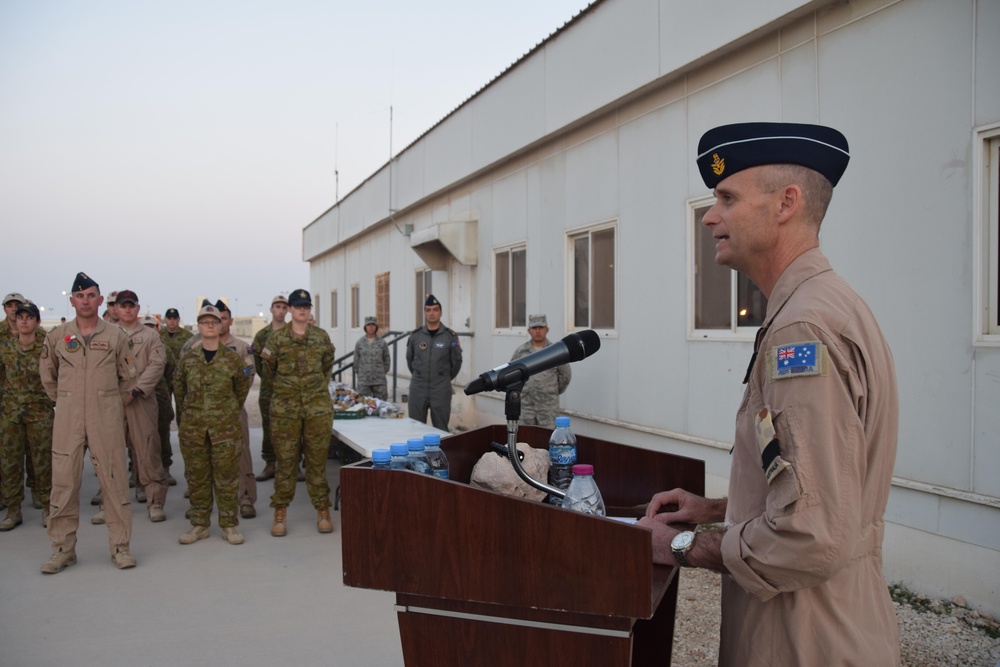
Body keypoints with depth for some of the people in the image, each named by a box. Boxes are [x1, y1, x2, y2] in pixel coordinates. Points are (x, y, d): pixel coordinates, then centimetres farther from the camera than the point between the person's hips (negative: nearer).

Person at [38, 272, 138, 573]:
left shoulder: (116, 336, 2)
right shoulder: (56, 336, 5)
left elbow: (128, 376, 13)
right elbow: (47, 374, 18)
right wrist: (64, 400, 16)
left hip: (107, 419, -1)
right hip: (67, 419, 1)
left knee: (114, 480, 2)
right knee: (63, 482, 4)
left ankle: (120, 546, 12)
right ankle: (62, 549, 17)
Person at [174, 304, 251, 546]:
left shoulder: (233, 358, -1)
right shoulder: (188, 359, 4)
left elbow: (242, 388, 11)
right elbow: (178, 388, 16)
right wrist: (188, 412, 15)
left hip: (226, 426, -2)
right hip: (193, 426, 2)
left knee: (227, 476, 2)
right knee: (197, 476, 9)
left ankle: (229, 525, 13)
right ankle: (199, 525, 20)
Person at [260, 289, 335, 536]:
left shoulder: (322, 337, 5)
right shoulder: (277, 338, 1)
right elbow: (269, 372, 11)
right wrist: (267, 359, -1)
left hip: (318, 407, 1)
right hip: (285, 408, -1)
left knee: (317, 460, 6)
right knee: (284, 461, 4)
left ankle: (322, 511, 16)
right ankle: (280, 513, 15)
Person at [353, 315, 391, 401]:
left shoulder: (382, 342, 3)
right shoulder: (359, 342, 3)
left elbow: (387, 359, 9)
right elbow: (356, 360, 8)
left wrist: (383, 373, 8)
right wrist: (359, 375, 9)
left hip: (379, 380, 0)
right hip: (363, 381, 0)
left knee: (380, 402, 0)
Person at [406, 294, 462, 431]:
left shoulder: (450, 336, -4)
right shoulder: (415, 335, 2)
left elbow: (456, 362, 6)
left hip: (441, 389, -2)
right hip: (417, 388, 2)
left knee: (441, 429, 4)